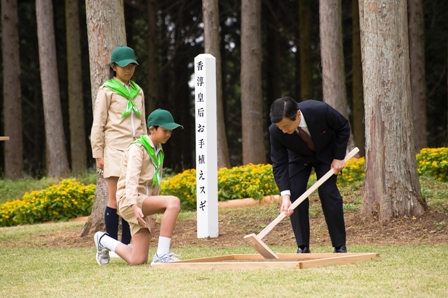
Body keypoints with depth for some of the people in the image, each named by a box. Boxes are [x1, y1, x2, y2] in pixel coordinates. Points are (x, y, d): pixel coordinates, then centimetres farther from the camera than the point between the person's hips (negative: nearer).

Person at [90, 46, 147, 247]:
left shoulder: (138, 92, 15)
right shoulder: (106, 91, -1)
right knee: (115, 199, -6)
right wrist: (98, 155, -6)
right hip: (115, 149, -5)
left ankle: (127, 244, 9)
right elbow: (98, 125, -2)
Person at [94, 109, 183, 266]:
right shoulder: (137, 149, -8)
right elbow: (131, 178, -22)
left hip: (145, 202, 8)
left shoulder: (158, 152, 17)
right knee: (173, 202, -32)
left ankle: (103, 241, 28)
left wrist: (152, 216, 19)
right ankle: (162, 255, -31)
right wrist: (134, 206, -36)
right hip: (129, 200, -8)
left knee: (137, 260, 1)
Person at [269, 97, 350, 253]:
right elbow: (279, 164, -26)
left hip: (326, 152, -1)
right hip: (298, 157, 1)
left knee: (328, 193, -11)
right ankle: (303, 247, -4)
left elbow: (343, 128, -18)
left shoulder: (320, 110, -39)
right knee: (295, 195, -11)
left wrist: (339, 157, -18)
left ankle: (340, 246, -4)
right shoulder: (276, 131, -33)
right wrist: (285, 195, -36)